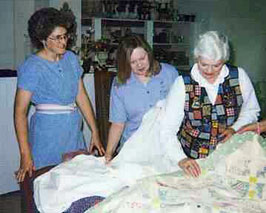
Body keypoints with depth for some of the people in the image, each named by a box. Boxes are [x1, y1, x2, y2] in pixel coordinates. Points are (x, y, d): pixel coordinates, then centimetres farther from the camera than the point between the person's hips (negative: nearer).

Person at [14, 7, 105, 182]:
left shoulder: (71, 58, 6)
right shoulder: (32, 67, -12)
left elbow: (82, 97, 8)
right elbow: (20, 112, -13)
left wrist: (95, 132, 5)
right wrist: (26, 155, -18)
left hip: (74, 131, 6)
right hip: (48, 133, -5)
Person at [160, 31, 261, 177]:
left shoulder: (239, 76, -2)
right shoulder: (182, 84, -8)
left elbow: (251, 110, 12)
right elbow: (167, 129, -11)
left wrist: (235, 129, -7)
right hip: (191, 158, -1)